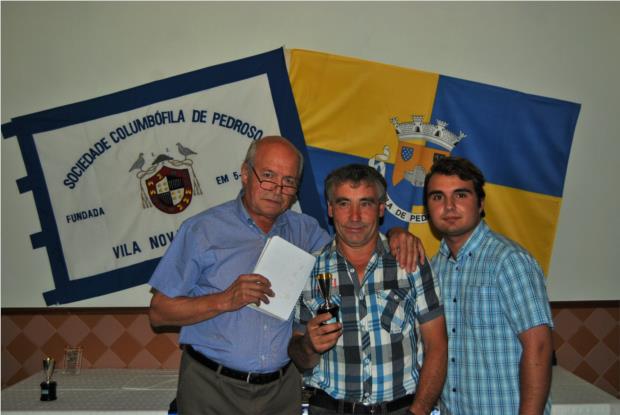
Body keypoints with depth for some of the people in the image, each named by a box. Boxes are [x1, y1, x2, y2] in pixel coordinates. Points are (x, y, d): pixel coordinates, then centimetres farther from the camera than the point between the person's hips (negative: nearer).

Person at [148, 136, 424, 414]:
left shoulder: (304, 230, 5)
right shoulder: (202, 230, -7)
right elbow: (159, 313, -7)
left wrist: (395, 234, -4)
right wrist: (224, 301, -22)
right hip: (212, 386, -3)